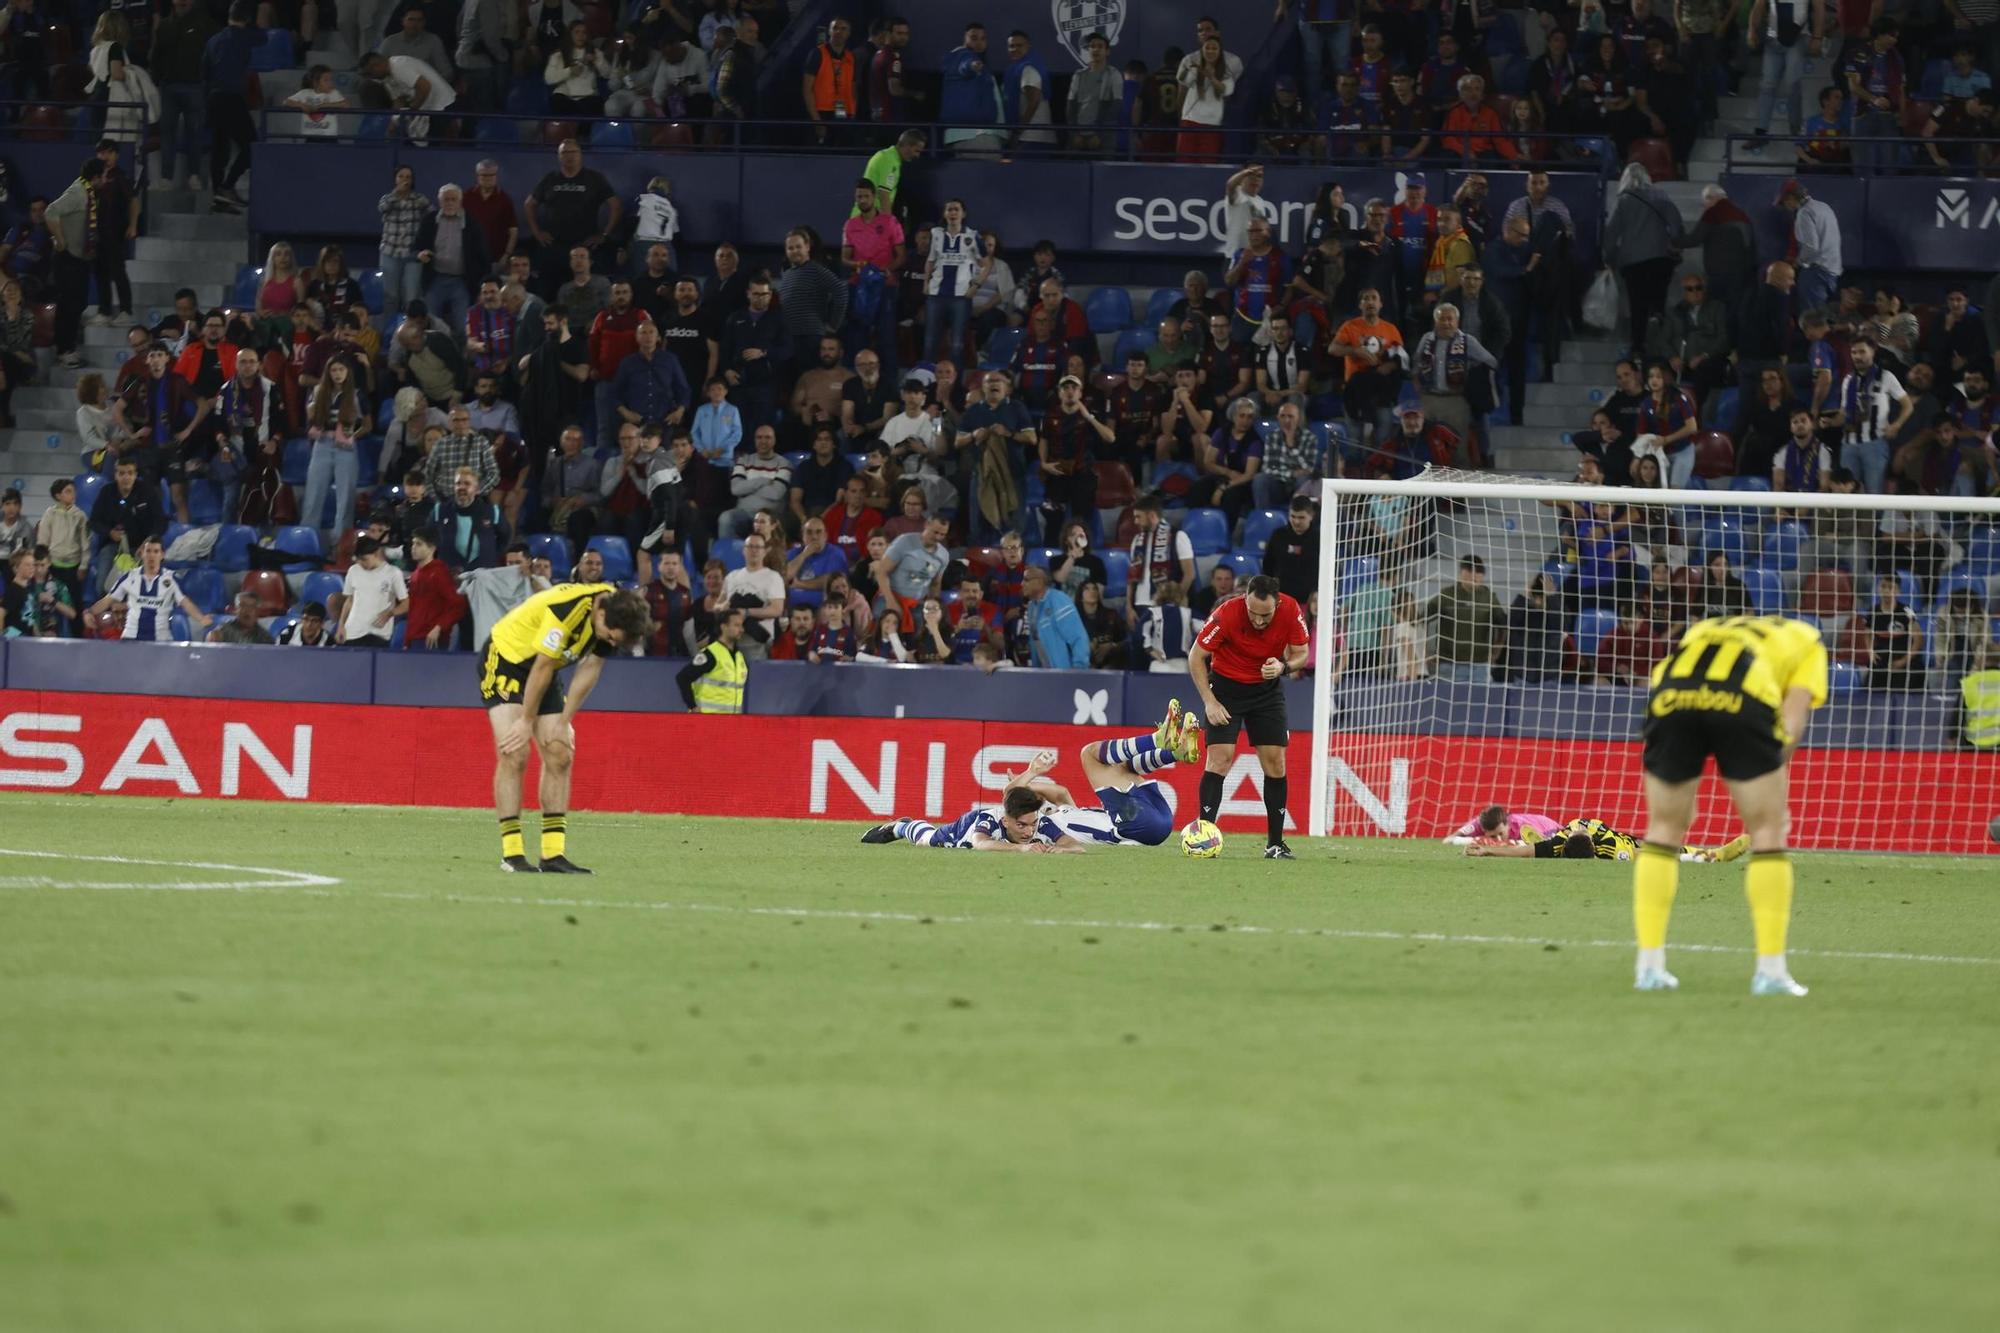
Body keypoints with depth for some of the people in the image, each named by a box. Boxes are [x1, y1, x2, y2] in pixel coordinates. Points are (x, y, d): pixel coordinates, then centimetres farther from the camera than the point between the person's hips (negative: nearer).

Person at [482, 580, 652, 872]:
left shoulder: (616, 612, -12)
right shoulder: (566, 610, -35)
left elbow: (589, 670, -3)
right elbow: (542, 668, -25)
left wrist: (563, 723, -5)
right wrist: (527, 722, -16)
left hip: (542, 666, 7)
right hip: (505, 658, -7)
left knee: (559, 755, -2)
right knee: (514, 754, -16)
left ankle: (553, 855, -2)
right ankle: (511, 853, -15)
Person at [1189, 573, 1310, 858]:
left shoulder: (1291, 611, -19)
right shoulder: (1226, 614, -27)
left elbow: (1300, 653, -4)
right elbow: (1196, 657, -14)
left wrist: (1283, 667, -26)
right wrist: (1209, 702, -19)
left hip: (1268, 688, 3)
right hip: (1226, 685, -3)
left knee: (1275, 761, -3)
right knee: (1219, 758, -15)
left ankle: (1275, 843, 4)